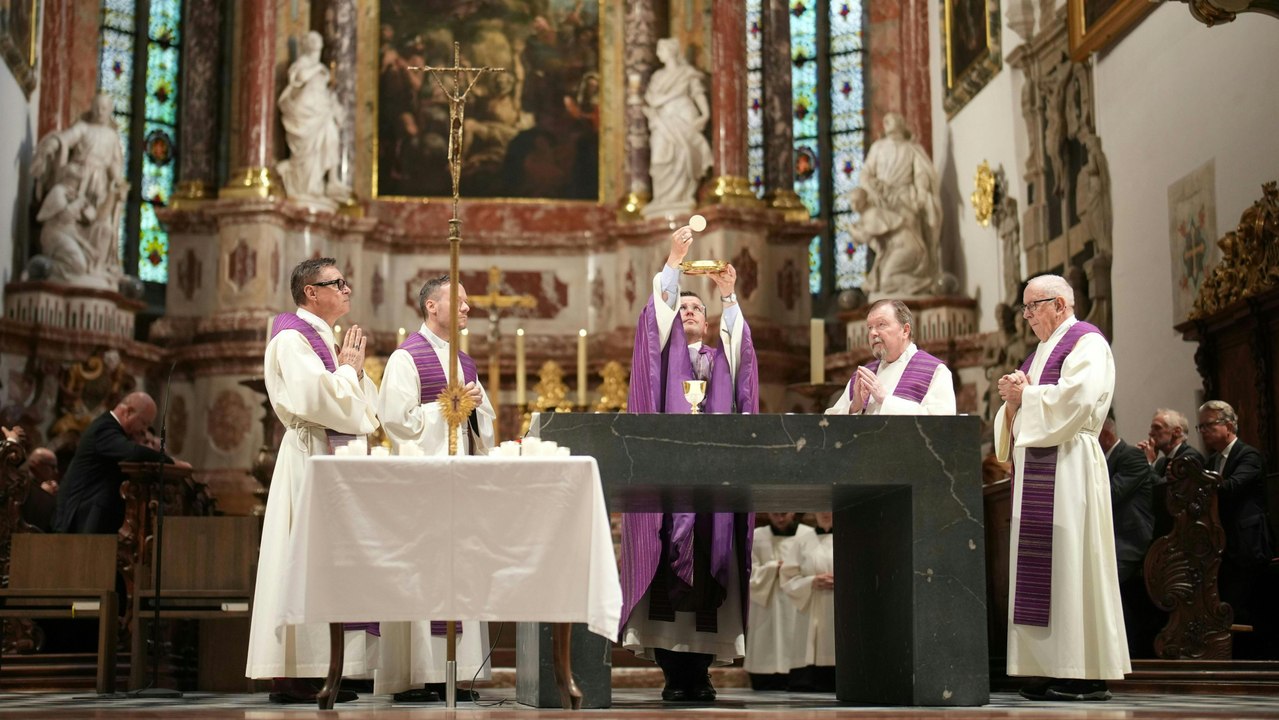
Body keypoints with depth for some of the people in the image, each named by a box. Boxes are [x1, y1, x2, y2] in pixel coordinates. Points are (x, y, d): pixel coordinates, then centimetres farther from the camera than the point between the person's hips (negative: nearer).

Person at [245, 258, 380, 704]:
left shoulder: (326, 340, 19)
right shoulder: (292, 339, -8)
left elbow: (364, 408, 19)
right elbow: (318, 398, -22)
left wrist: (354, 369, 3)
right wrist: (347, 368, -6)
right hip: (310, 458, -9)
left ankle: (321, 672, 9)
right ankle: (289, 676, -6)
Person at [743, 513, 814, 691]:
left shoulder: (809, 535, 4)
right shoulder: (756, 537, 8)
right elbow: (750, 574, 3)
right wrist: (774, 568, -10)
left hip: (798, 614, -1)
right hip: (767, 618, 1)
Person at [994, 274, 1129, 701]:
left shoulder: (1087, 342, -3)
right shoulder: (1043, 349, 24)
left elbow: (1076, 399, -19)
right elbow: (1025, 409, 24)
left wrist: (1025, 394, -8)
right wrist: (1013, 398, 3)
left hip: (1067, 468, -9)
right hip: (1035, 466, 9)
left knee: (1069, 563, -10)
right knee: (1040, 568, 4)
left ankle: (1086, 676, -8)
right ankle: (1054, 670, 6)